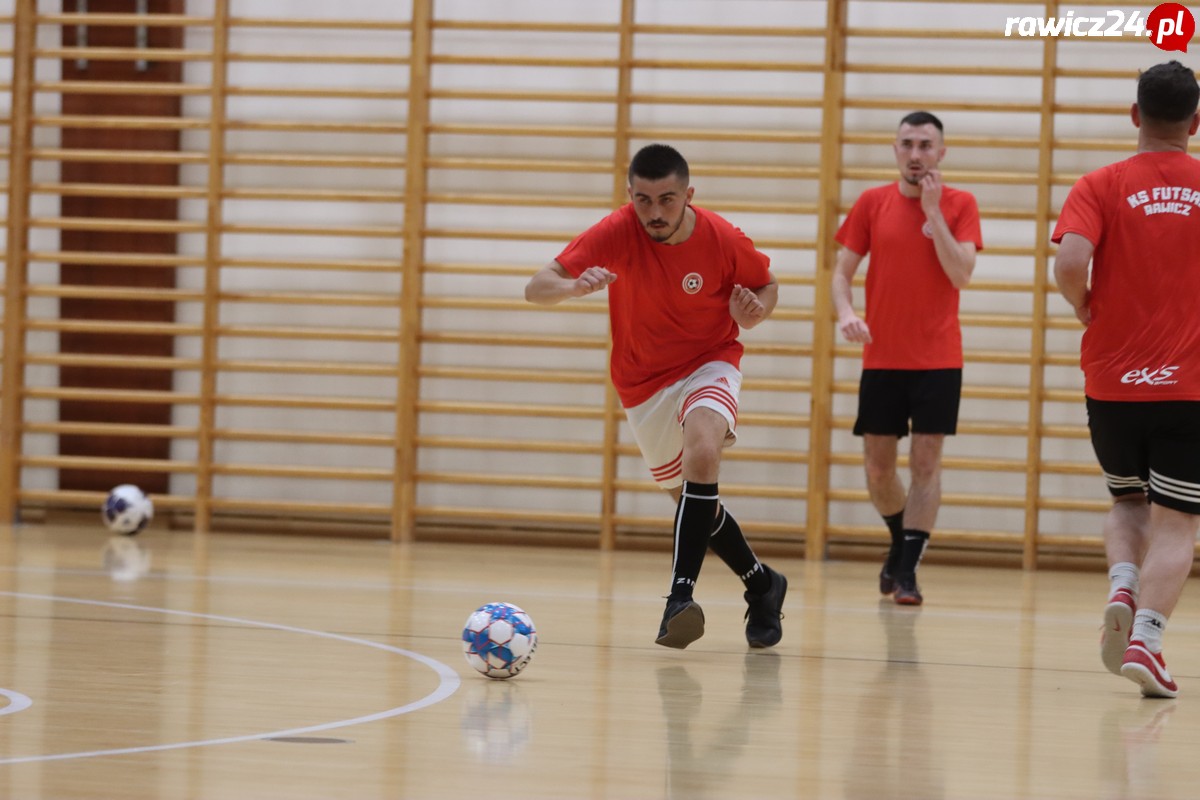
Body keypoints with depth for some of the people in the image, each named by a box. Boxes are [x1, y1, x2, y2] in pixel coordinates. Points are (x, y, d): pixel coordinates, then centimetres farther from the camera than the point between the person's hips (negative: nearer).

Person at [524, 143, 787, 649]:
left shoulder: (723, 240, -20)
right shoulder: (617, 233, -22)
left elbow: (767, 286, 2)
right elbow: (535, 289, -28)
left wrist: (753, 313, -22)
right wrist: (575, 286, -51)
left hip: (709, 365, -2)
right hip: (644, 384, 3)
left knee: (702, 452, -33)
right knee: (691, 498, 12)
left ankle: (681, 596, -35)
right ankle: (761, 584, 36)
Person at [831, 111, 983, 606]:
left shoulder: (960, 205, -1)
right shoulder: (872, 203, 4)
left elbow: (961, 274, -13)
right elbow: (842, 272, 6)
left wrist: (932, 211, -15)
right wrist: (845, 313, -14)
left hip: (938, 359, -2)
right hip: (881, 357, 2)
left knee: (926, 462, -7)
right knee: (878, 467, 5)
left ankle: (907, 570, -4)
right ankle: (901, 543, 31)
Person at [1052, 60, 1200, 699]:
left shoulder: (1101, 188, -3)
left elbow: (1070, 261, -19)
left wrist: (1086, 310, 1)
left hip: (1112, 382, 1)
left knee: (1128, 501, 22)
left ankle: (1122, 589, -4)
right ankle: (1145, 640, -15)